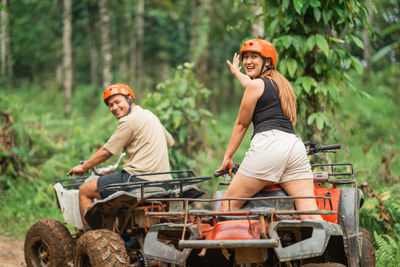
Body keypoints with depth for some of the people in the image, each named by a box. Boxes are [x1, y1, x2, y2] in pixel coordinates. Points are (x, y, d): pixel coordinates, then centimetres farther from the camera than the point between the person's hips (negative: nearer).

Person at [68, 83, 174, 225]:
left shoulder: (130, 120, -10)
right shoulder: (149, 115, 17)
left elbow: (106, 152, -6)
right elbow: (170, 142, 31)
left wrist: (83, 167, 9)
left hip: (139, 177, -10)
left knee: (84, 191, 1)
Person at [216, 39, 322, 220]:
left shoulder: (256, 84, 5)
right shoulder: (281, 83, 28)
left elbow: (241, 124, 9)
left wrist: (228, 157, 18)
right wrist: (236, 72, 71)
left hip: (269, 143, -7)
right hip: (295, 145, 8)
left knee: (229, 203, 1)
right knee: (309, 213, -4)